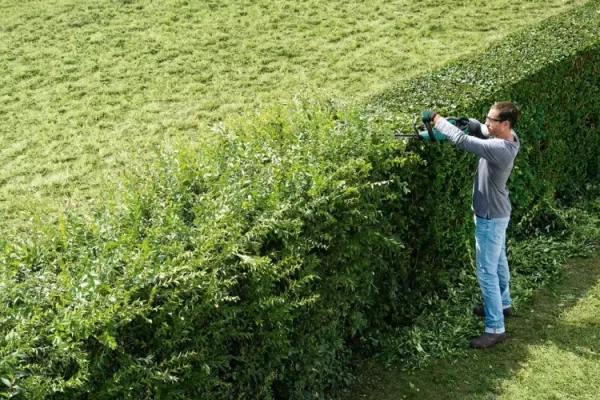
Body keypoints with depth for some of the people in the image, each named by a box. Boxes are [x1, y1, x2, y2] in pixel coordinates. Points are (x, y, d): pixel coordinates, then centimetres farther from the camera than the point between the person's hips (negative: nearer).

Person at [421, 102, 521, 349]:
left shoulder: (499, 149, -34)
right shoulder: (505, 137, -5)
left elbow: (462, 141, -38)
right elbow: (484, 130, 17)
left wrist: (435, 118, -27)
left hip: (491, 217, -10)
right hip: (497, 213, 10)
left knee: (487, 271, -4)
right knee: (498, 261, 26)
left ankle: (495, 328, 4)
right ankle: (502, 304, 46)